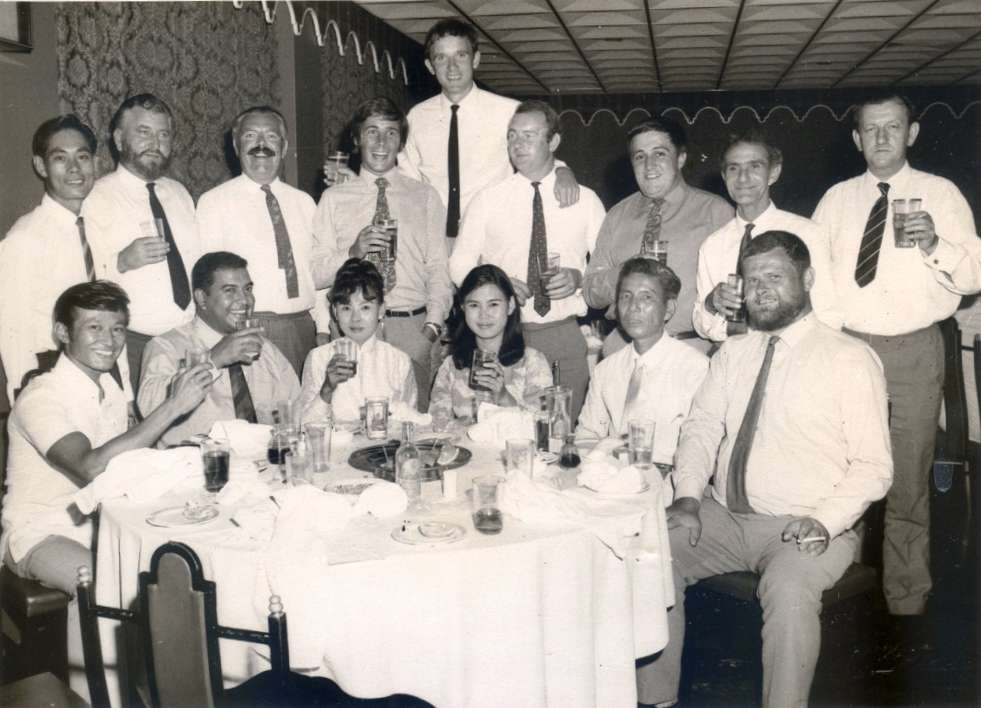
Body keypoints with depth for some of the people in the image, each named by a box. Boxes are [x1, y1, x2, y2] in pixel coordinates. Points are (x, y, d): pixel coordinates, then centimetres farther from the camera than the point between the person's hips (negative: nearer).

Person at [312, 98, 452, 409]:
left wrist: (432, 327, -6)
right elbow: (316, 274, 5)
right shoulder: (334, 198, 10)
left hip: (413, 327, 0)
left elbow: (438, 270, 6)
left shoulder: (425, 197, 12)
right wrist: (353, 253, -13)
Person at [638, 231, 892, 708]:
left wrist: (824, 521, -20)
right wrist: (688, 496, -10)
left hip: (804, 530, -4)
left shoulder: (850, 359, -2)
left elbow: (873, 466, -5)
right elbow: (700, 429, 8)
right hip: (723, 520, 5)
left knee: (789, 589, -34)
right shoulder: (732, 353, 13)